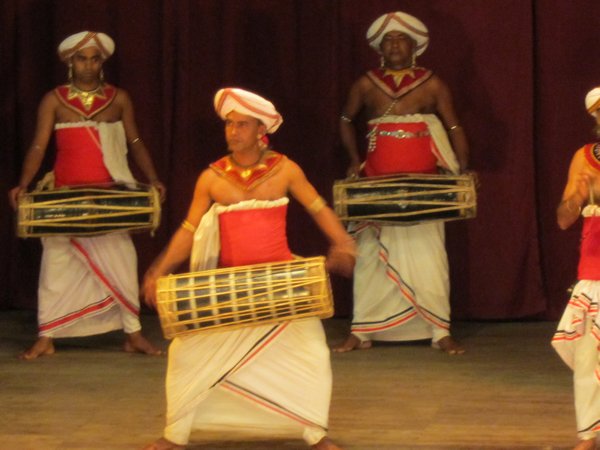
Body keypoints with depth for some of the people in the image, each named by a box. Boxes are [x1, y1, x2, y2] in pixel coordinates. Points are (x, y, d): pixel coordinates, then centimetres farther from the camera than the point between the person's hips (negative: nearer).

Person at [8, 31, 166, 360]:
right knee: (56, 261, 1)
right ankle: (45, 338, 8)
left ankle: (133, 335, 11)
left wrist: (152, 179, -6)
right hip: (64, 194, -1)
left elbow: (135, 142, 7)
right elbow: (39, 146, -5)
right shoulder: (54, 100, 0)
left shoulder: (118, 99, 4)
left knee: (120, 259, 0)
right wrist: (23, 184, -18)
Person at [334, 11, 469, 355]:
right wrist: (355, 159, 9)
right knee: (371, 255, 3)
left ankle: (441, 332, -1)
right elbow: (346, 121, 22)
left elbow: (454, 127, 3)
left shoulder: (432, 85, 3)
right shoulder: (366, 85, 7)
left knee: (427, 254, -5)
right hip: (376, 184, 2)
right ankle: (362, 331, 9)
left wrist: (462, 168, -9)